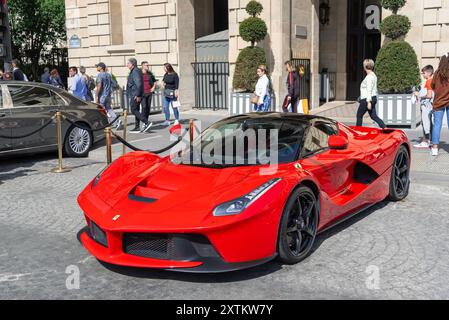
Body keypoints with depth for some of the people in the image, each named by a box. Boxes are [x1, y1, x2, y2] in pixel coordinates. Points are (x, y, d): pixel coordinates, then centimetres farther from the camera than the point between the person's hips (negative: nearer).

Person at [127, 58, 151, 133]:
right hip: (135, 95, 11)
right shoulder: (133, 71, 18)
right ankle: (137, 127, 15)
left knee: (134, 110, -11)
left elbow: (139, 84, -23)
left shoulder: (135, 71, -14)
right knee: (136, 110, 12)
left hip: (135, 95, -11)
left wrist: (138, 95, -24)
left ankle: (147, 123, -15)